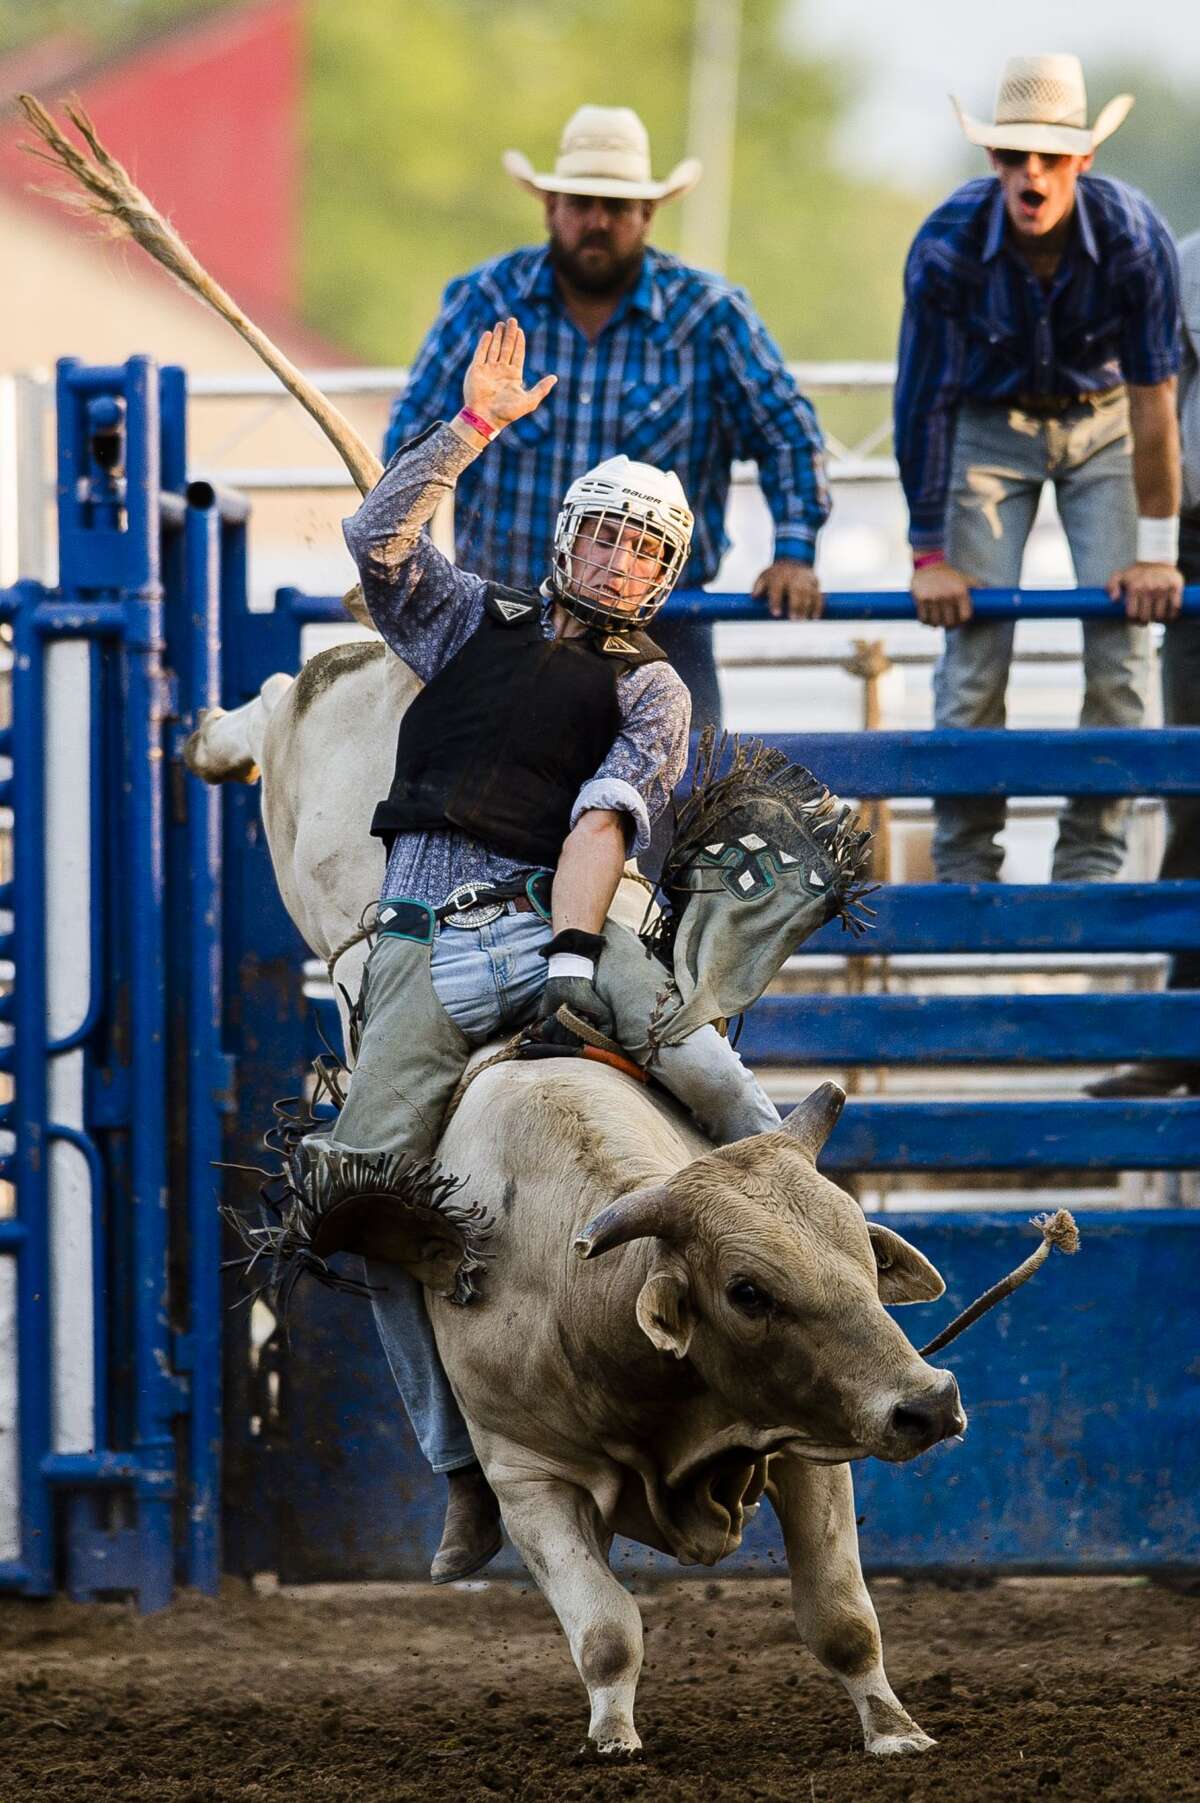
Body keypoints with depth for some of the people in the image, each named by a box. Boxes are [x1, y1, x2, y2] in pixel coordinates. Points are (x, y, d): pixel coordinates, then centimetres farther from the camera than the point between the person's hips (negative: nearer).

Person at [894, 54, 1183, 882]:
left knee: (1121, 636, -10)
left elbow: (1154, 396, -24)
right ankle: (964, 871, -1)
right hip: (991, 424, 0)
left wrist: (1156, 550, -23)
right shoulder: (946, 245, -27)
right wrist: (930, 556, -17)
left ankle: (1092, 863, -3)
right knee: (974, 643, -8)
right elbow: (924, 402, -19)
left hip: (1101, 419, 0)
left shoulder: (1134, 235, -29)